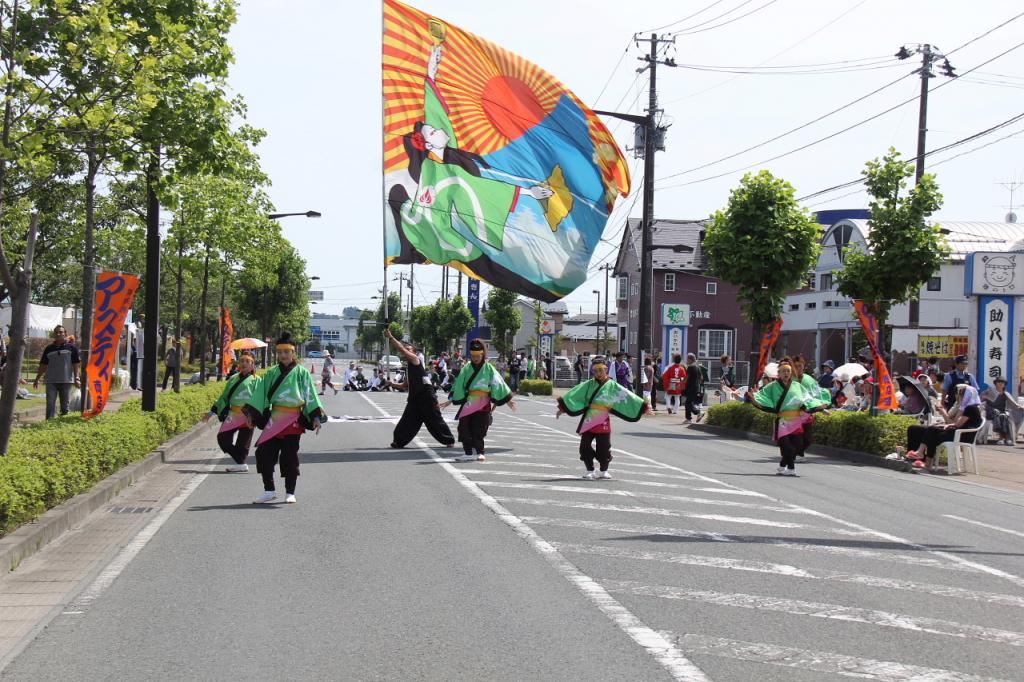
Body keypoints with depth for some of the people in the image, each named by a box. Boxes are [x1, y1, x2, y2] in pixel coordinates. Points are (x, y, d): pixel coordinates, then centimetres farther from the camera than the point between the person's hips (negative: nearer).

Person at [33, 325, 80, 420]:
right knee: (50, 404, -7)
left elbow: (76, 364, 3)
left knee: (65, 405, 5)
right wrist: (37, 379, 11)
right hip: (51, 381, 2)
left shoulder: (71, 348, 4)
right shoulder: (49, 349, 11)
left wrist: (76, 378, -6)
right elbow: (43, 365, 14)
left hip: (66, 381, -2)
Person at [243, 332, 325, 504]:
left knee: (289, 456, 1)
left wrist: (316, 417, -15)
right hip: (274, 418, 3)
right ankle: (269, 491, 9)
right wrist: (250, 412, -2)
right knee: (264, 453, -3)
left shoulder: (302, 373, -1)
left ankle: (290, 493, 13)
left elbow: (311, 395, -6)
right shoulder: (272, 373, 8)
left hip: (293, 420, -3)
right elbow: (261, 394, 7)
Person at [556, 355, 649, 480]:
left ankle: (604, 471, 26)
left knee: (603, 448, 4)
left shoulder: (612, 386, -1)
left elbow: (628, 396, -4)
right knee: (585, 446, 2)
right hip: (588, 422, 2)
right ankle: (590, 471, 18)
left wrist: (644, 407, -8)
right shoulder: (588, 385, 4)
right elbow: (573, 395, 5)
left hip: (603, 423, -2)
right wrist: (562, 409, 1)